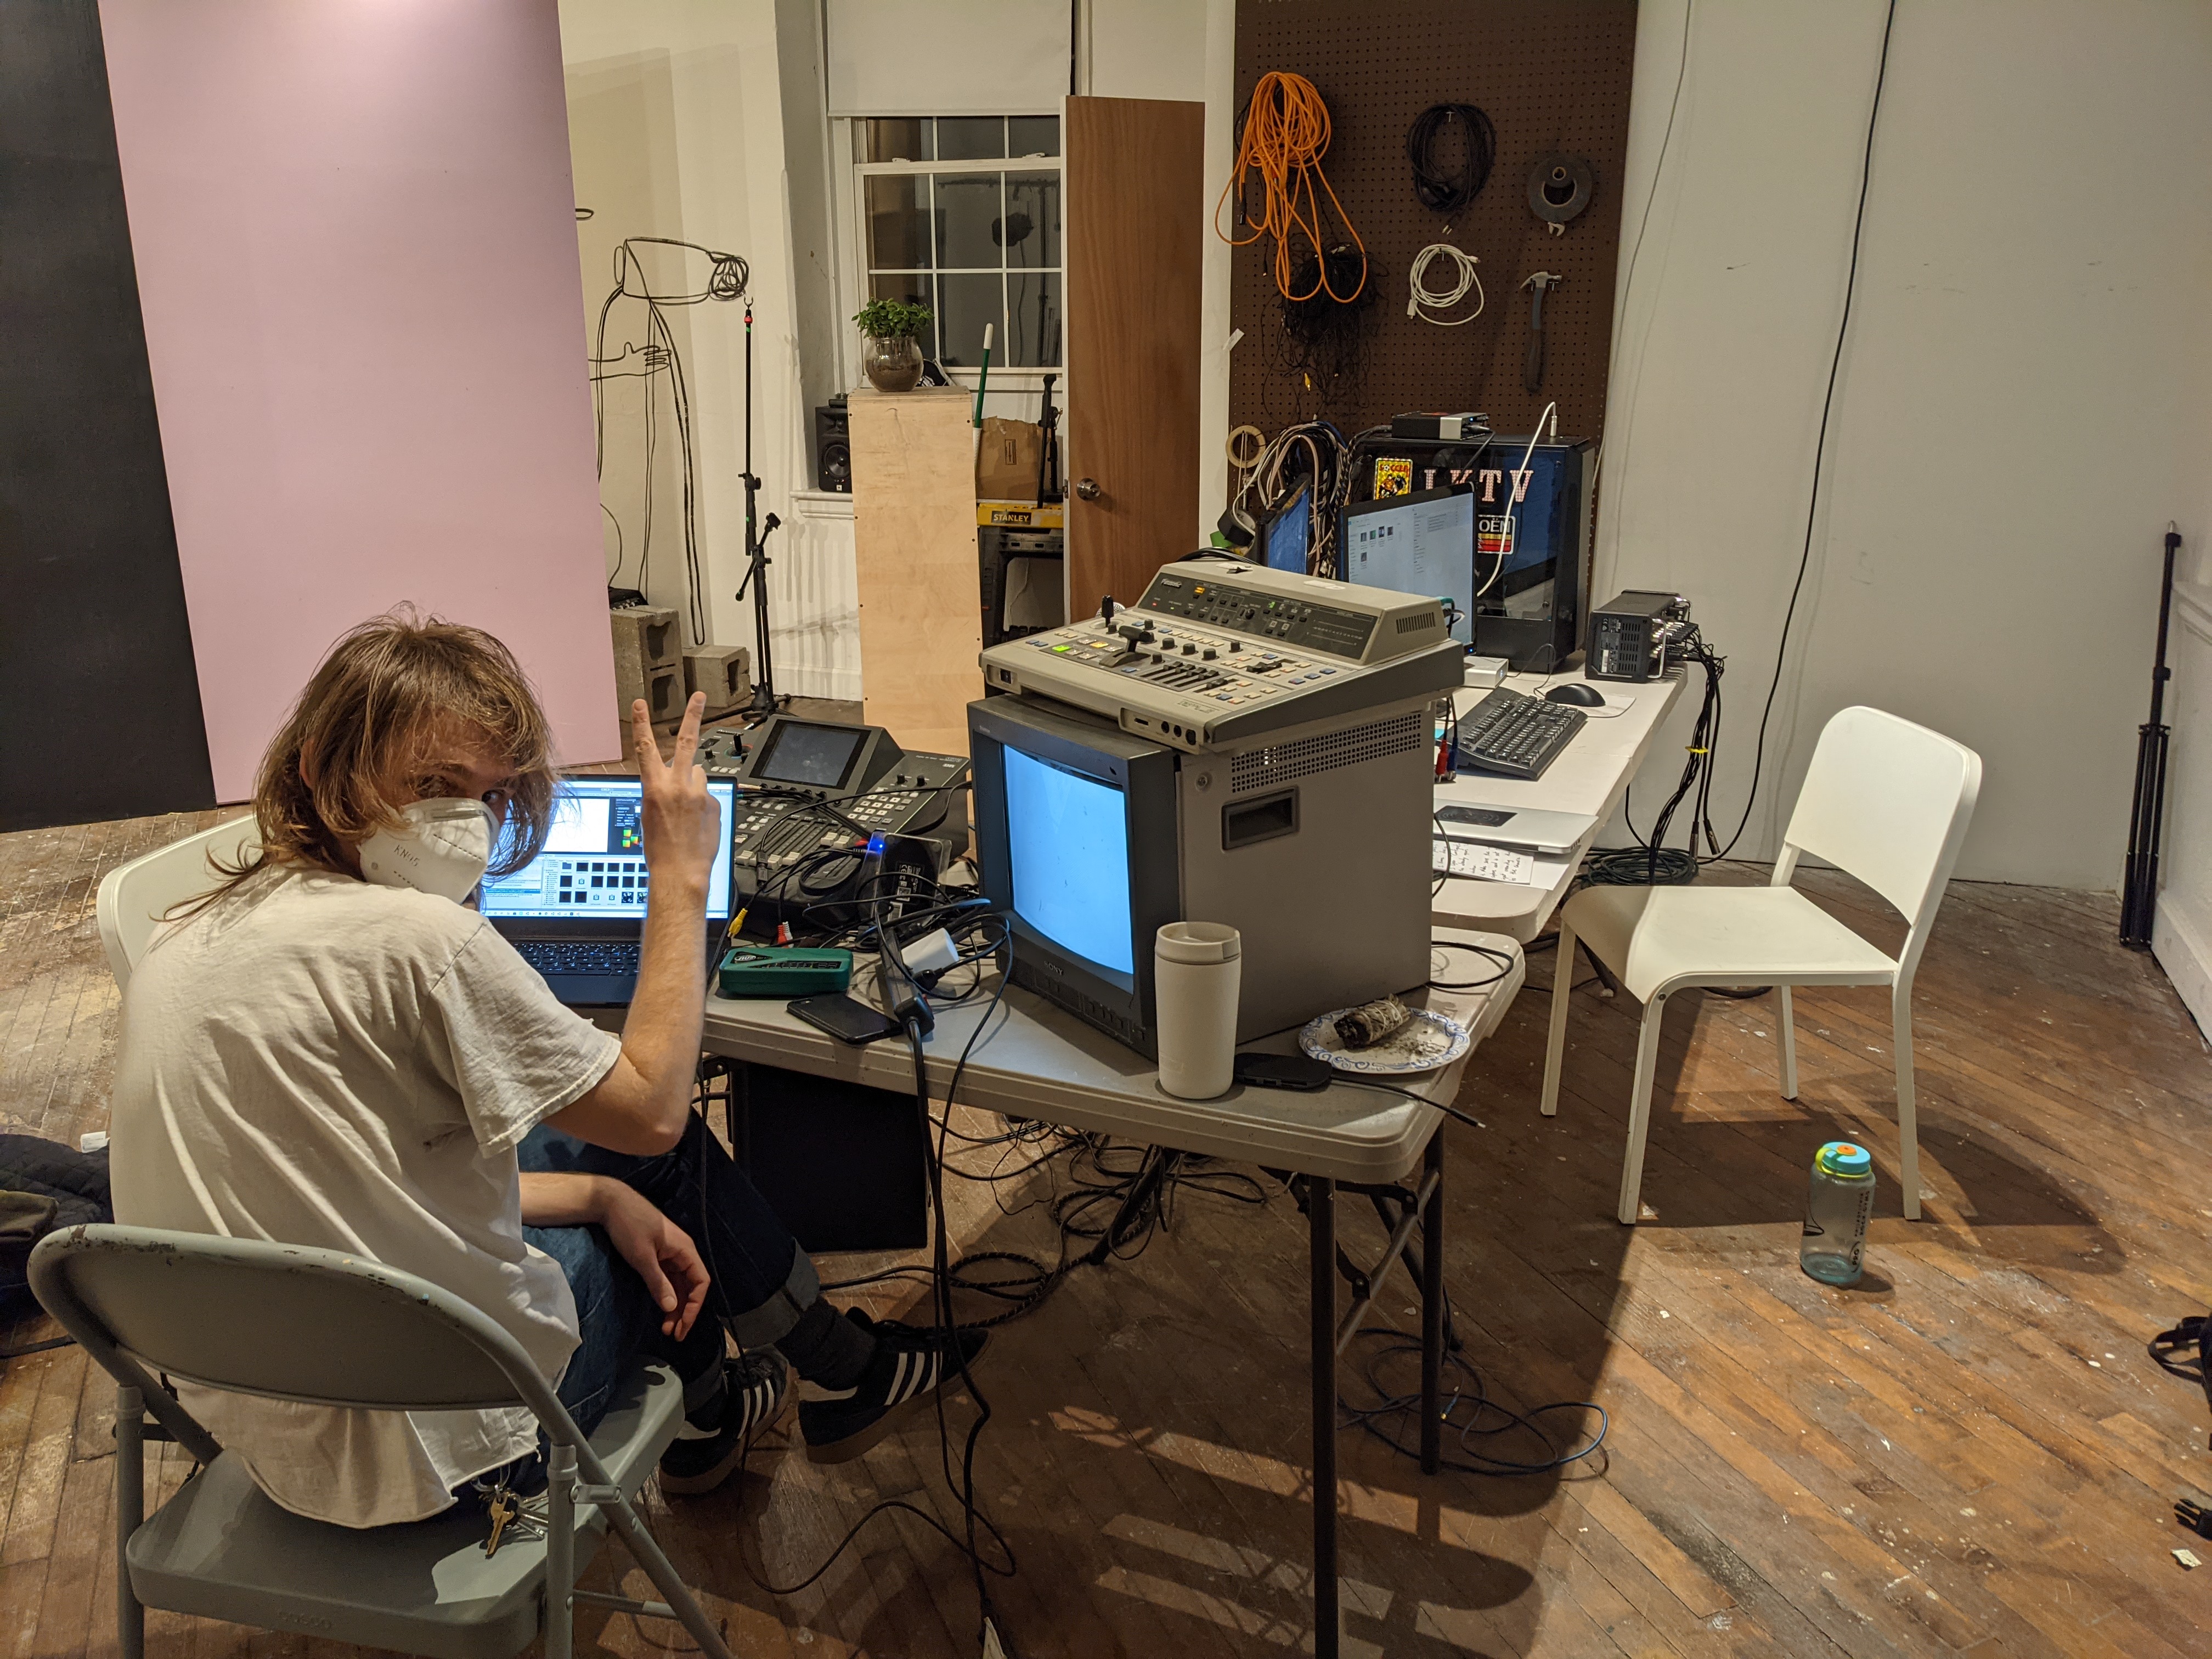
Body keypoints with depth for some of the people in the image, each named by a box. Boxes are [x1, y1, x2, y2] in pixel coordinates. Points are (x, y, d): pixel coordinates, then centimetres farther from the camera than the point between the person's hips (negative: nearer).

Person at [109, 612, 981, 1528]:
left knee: (618, 1174, 22)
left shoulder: (189, 937, 2)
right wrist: (682, 875, -7)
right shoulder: (419, 940, -26)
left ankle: (700, 1422, 43)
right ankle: (845, 1378, 38)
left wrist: (601, 1193, 6)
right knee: (667, 1157, 14)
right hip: (425, 1445, -8)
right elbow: (652, 1103, -14)